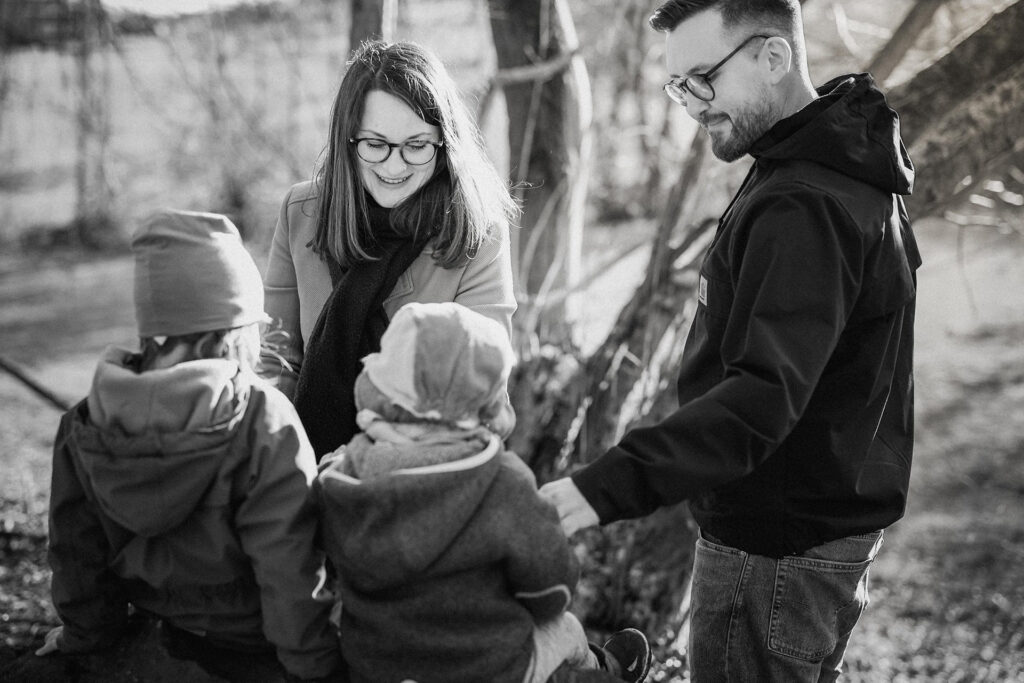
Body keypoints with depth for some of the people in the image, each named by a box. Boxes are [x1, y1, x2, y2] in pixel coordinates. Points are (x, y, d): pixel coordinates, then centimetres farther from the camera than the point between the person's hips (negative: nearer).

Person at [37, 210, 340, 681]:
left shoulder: (85, 422, -11)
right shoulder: (263, 422, -27)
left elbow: (75, 548, 0)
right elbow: (288, 559, -24)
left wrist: (85, 633, 16)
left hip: (157, 629, 5)